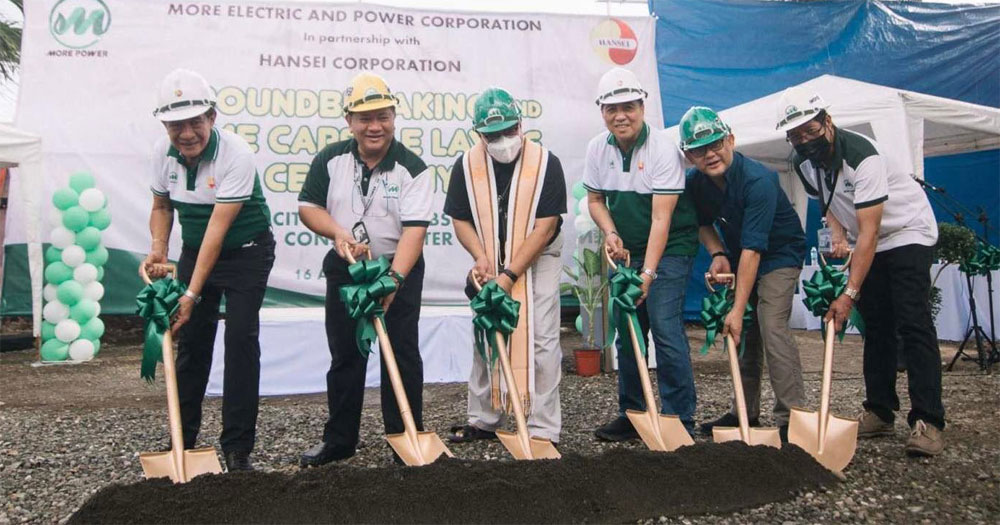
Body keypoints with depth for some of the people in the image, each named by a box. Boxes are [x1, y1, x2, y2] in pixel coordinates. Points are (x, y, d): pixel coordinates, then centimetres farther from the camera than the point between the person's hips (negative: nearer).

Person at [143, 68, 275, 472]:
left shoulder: (236, 155, -26)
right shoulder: (163, 152, -8)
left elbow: (218, 227, -30)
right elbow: (161, 206, 9)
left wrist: (192, 293, -31)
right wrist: (158, 250, -11)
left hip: (246, 252, -5)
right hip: (195, 250, 5)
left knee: (241, 340, -11)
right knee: (190, 340, 7)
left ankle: (238, 448, -2)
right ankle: (182, 440, 22)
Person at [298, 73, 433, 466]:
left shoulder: (412, 168, -15)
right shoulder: (331, 160, -3)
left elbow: (414, 230, -24)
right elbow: (308, 206, 2)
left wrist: (394, 278, -37)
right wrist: (338, 232, -18)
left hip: (400, 270, -3)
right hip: (345, 270, 4)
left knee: (402, 355, 0)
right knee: (344, 356, 12)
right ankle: (339, 440, 26)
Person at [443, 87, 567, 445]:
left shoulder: (545, 163, -17)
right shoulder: (466, 166, -7)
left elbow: (545, 228, -19)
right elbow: (461, 220, 0)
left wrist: (510, 275, -23)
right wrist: (480, 256, -18)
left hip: (538, 261, -3)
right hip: (490, 265, 4)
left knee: (541, 340, -8)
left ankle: (543, 429, 1)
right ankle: (483, 420, 25)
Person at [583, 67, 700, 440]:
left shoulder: (662, 149, -19)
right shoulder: (598, 148, -1)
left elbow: (661, 219, -24)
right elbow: (595, 199, 11)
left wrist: (648, 273, -30)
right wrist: (610, 233, -8)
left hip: (670, 248, -6)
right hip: (627, 250, 6)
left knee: (666, 328, -14)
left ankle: (680, 420, -1)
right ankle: (630, 415, 22)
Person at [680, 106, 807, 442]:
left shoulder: (758, 180, -31)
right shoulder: (695, 182, -10)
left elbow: (753, 248, -34)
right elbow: (703, 223, 10)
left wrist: (738, 308, -35)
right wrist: (718, 255, -11)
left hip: (779, 254, -7)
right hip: (740, 259, 7)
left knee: (772, 326, -22)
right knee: (743, 332, 9)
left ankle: (791, 417, -16)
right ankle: (746, 412, 21)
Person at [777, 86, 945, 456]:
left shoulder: (861, 155, -31)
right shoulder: (804, 163, -7)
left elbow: (869, 232, -35)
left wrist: (850, 293, -38)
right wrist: (837, 235, -8)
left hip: (907, 232, -7)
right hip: (867, 242, 7)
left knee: (913, 323, -17)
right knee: (875, 326, 5)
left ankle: (927, 422, -17)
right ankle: (880, 413, 9)